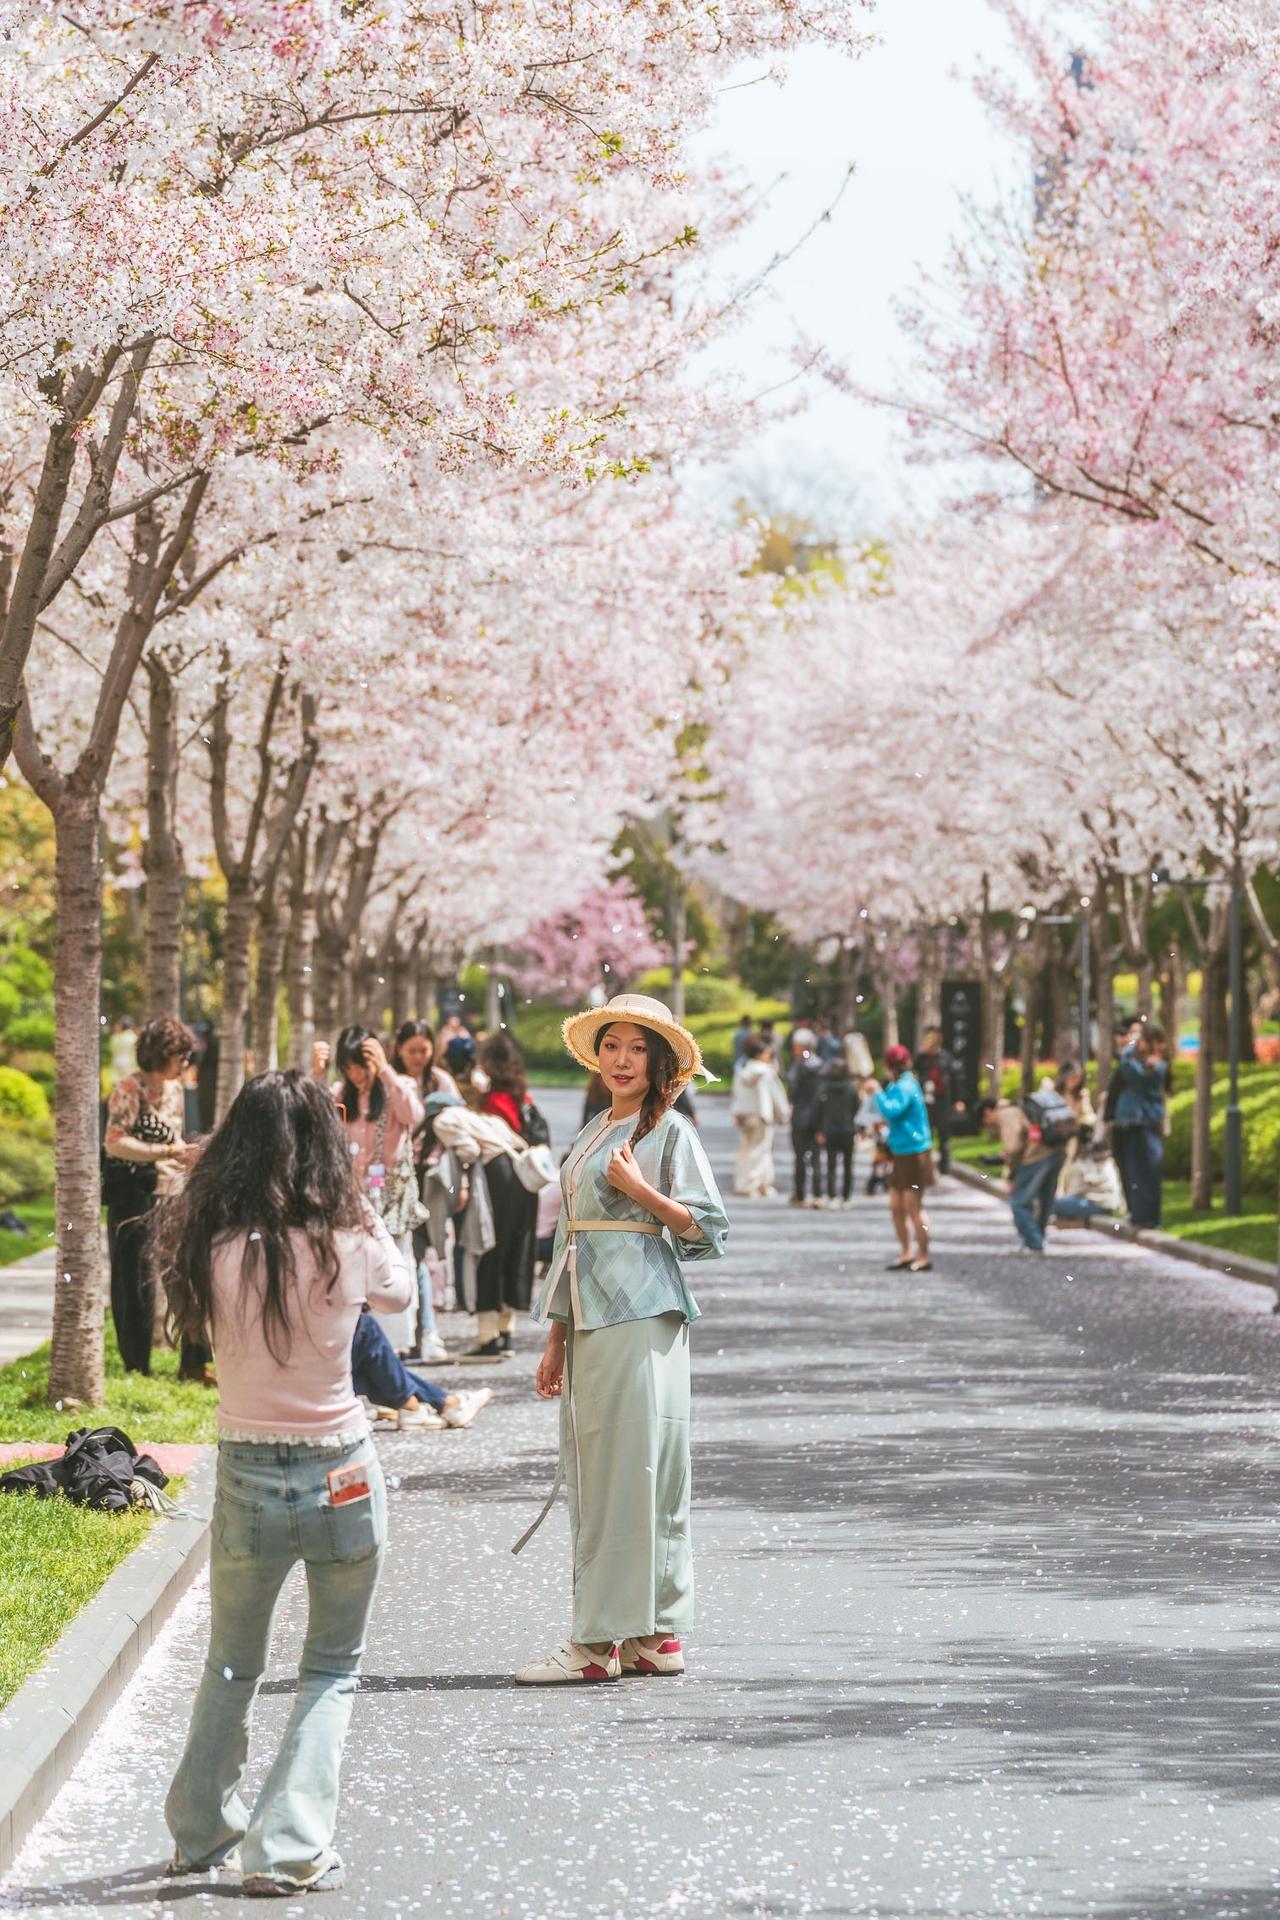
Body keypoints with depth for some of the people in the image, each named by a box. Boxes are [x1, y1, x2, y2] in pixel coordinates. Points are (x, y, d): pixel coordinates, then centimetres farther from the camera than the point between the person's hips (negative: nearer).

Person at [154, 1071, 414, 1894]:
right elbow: (402, 1292, 7)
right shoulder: (347, 1244, -13)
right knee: (333, 1672, 14)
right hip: (342, 1477, -2)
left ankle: (202, 1834, 32)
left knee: (231, 1668, 23)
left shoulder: (210, 1247, -11)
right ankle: (291, 1849, 5)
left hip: (248, 1478, 2)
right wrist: (361, 1206, 12)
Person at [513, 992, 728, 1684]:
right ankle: (654, 1639, 11)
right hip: (590, 1317, 8)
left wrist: (641, 1190, -14)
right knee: (591, 1474, 6)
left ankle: (600, 1639, -6)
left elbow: (709, 1231, -5)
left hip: (641, 1316, -8)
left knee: (630, 1470, -7)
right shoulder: (591, 1135, 18)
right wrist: (556, 1337, 17)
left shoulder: (671, 1132, -2)